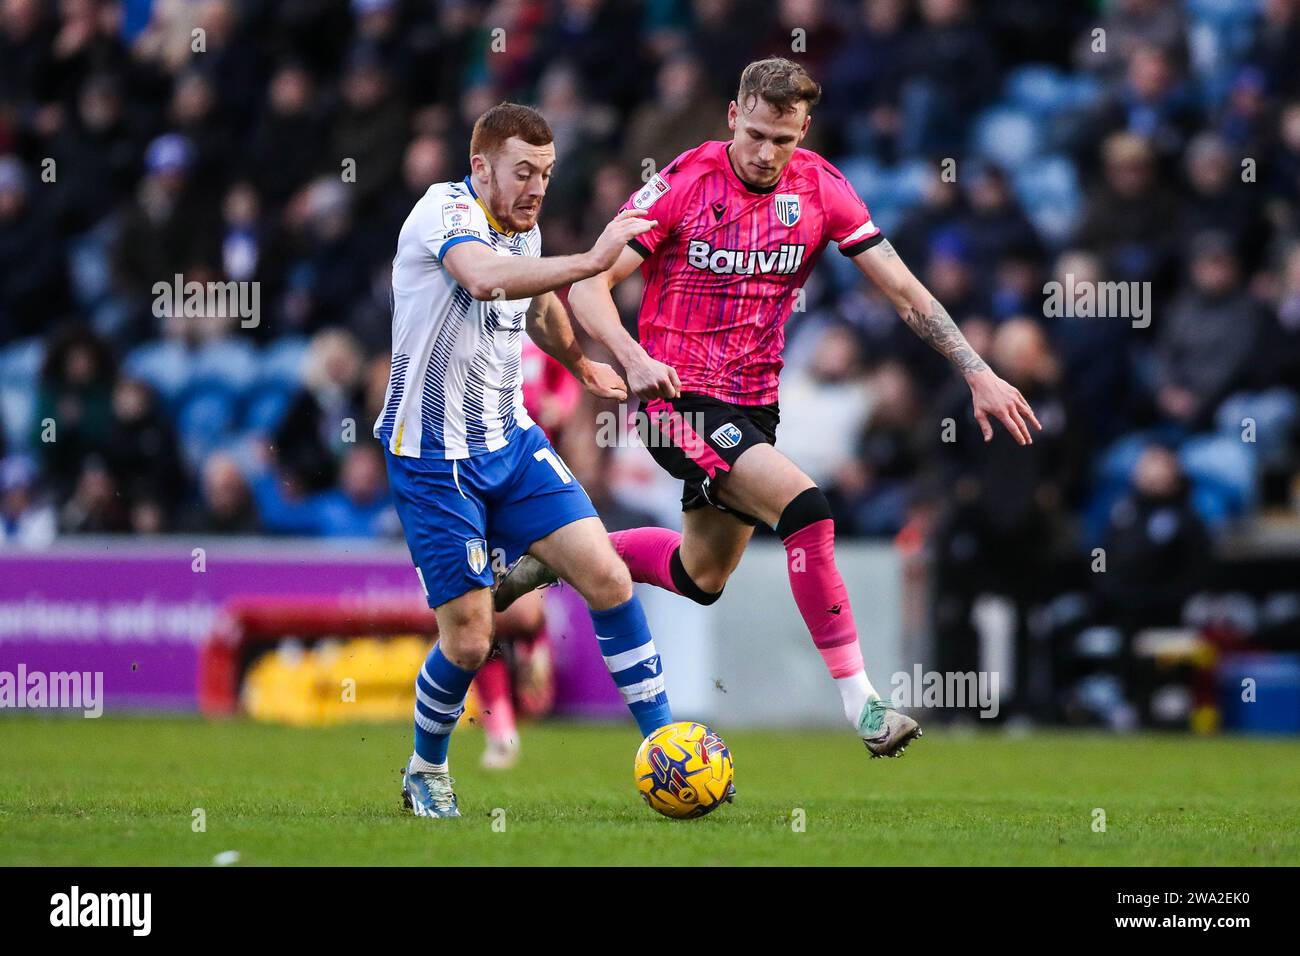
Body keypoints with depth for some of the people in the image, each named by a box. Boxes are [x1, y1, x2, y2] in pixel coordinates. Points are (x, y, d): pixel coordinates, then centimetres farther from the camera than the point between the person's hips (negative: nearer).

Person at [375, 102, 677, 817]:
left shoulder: (525, 231, 7)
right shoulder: (445, 208, -16)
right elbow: (485, 279, -40)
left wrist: (580, 364, 39)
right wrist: (590, 261, -41)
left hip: (511, 441, 7)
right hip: (434, 459, -7)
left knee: (607, 576, -9)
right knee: (469, 640, -6)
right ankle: (426, 771, 21)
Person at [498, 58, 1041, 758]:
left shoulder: (818, 188, -3)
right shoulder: (686, 183, -15)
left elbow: (903, 290, 0)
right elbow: (588, 286, -16)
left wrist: (977, 373, -7)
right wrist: (634, 359, -34)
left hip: (753, 404, 6)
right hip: (680, 396, -6)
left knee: (701, 576, 17)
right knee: (803, 505, -26)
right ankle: (858, 699, -23)